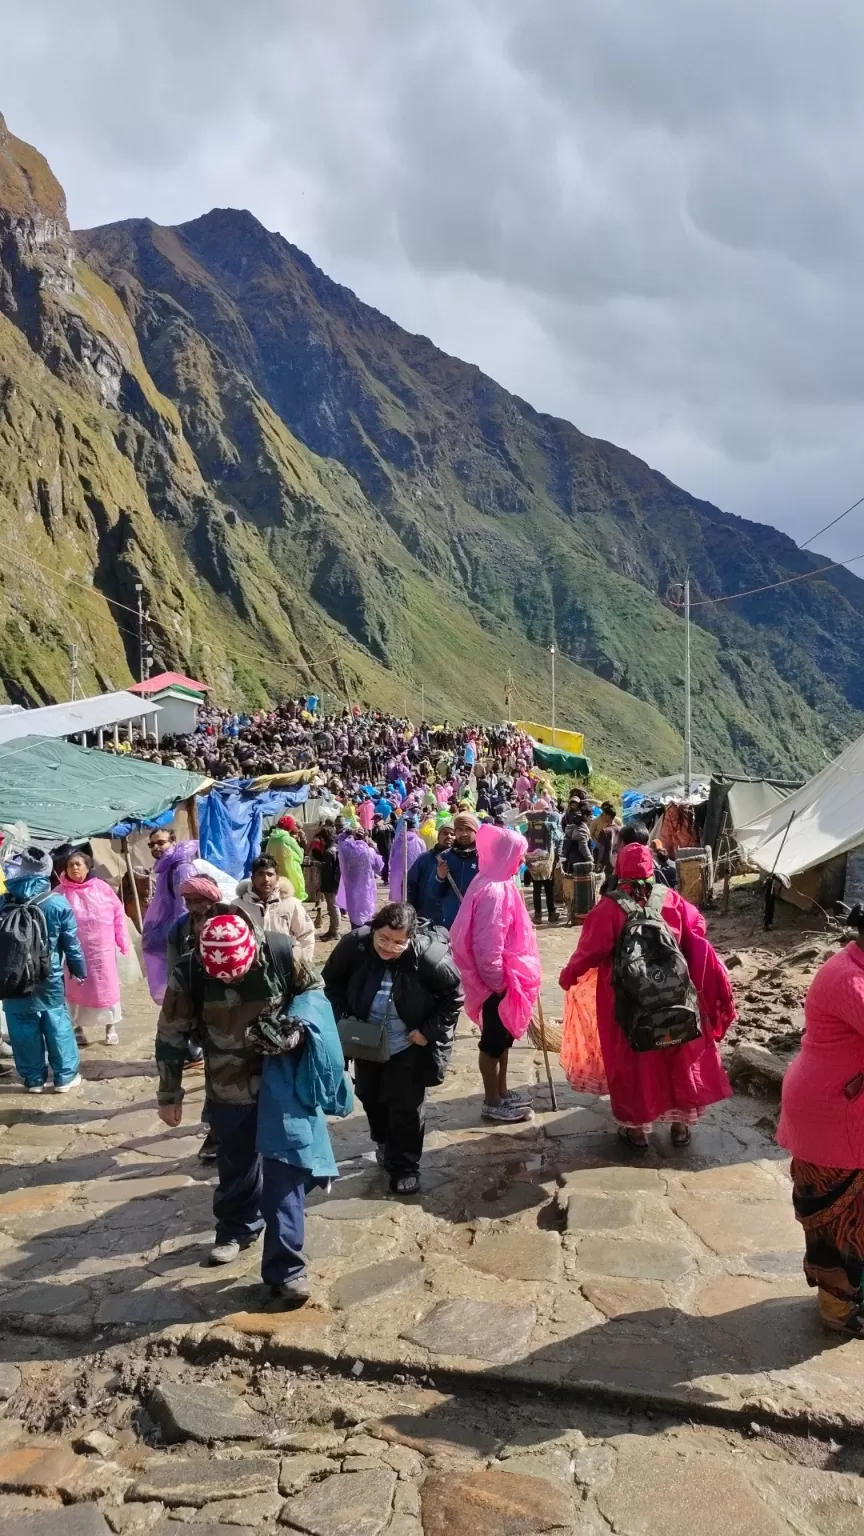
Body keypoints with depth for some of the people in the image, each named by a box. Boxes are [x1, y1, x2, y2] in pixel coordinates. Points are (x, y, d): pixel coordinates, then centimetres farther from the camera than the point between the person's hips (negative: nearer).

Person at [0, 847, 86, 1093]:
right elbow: (71, 944, -6)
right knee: (57, 1025, 11)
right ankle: (65, 1076, 18)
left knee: (24, 1029, 11)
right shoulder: (57, 903, -12)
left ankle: (33, 1078, 20)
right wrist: (80, 970, 8)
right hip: (49, 979, -1)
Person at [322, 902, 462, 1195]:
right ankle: (384, 1142, 51)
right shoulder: (353, 945, -23)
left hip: (409, 1046, -3)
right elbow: (332, 981, -3)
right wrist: (341, 1017, -11)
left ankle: (405, 1167, 25)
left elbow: (453, 996, -14)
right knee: (369, 1095, 23)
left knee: (406, 1106, 5)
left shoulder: (429, 955, -30)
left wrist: (428, 1031, -16)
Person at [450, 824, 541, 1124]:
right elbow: (487, 944, -25)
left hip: (506, 976, 10)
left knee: (504, 1036, 19)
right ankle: (492, 1102, 16)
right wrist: (497, 981, -18)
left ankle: (501, 1092, 32)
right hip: (498, 980, -10)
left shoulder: (500, 884, 8)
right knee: (494, 1039, 3)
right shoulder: (493, 891, -24)